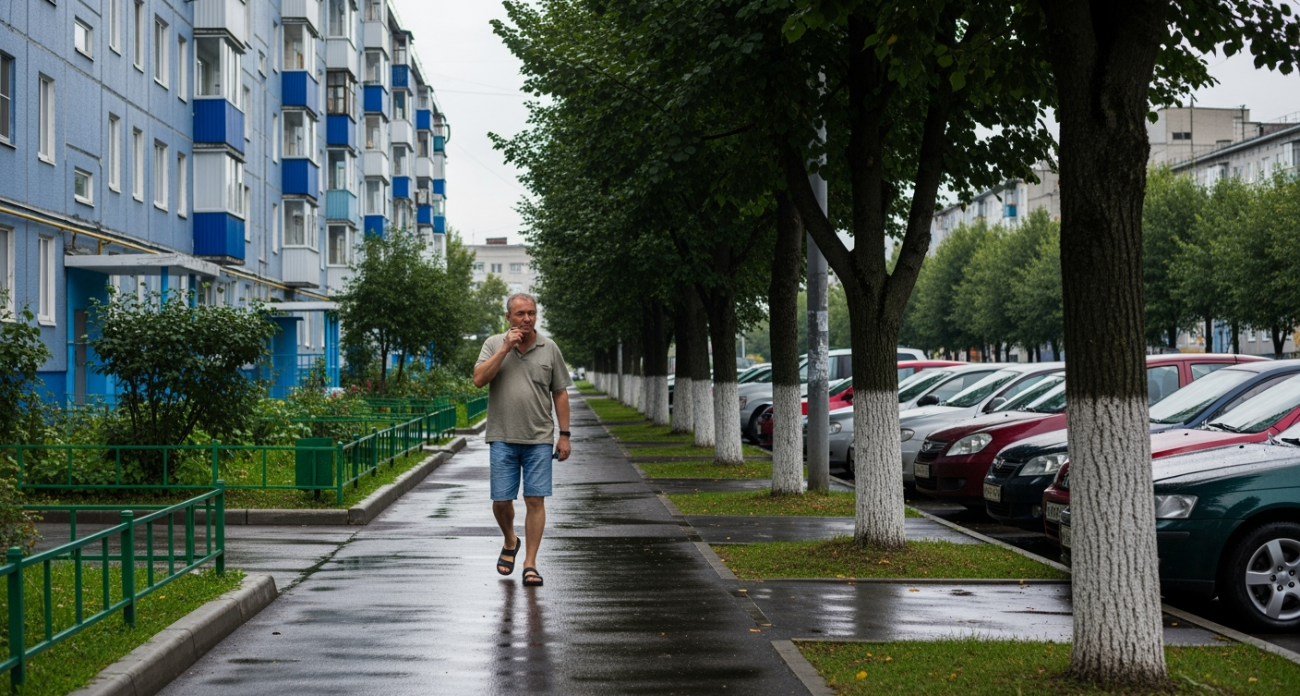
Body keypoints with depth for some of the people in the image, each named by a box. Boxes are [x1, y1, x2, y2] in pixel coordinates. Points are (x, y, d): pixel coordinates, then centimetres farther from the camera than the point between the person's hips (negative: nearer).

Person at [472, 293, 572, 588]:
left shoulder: (549, 349, 5)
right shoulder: (494, 344, 4)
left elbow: (560, 394, 8)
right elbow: (479, 379, -10)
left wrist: (564, 435, 3)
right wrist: (505, 348, -14)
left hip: (539, 439, 0)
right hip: (503, 438, 0)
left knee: (535, 500, -4)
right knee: (501, 500, 2)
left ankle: (530, 563, 3)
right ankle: (510, 542, 32)